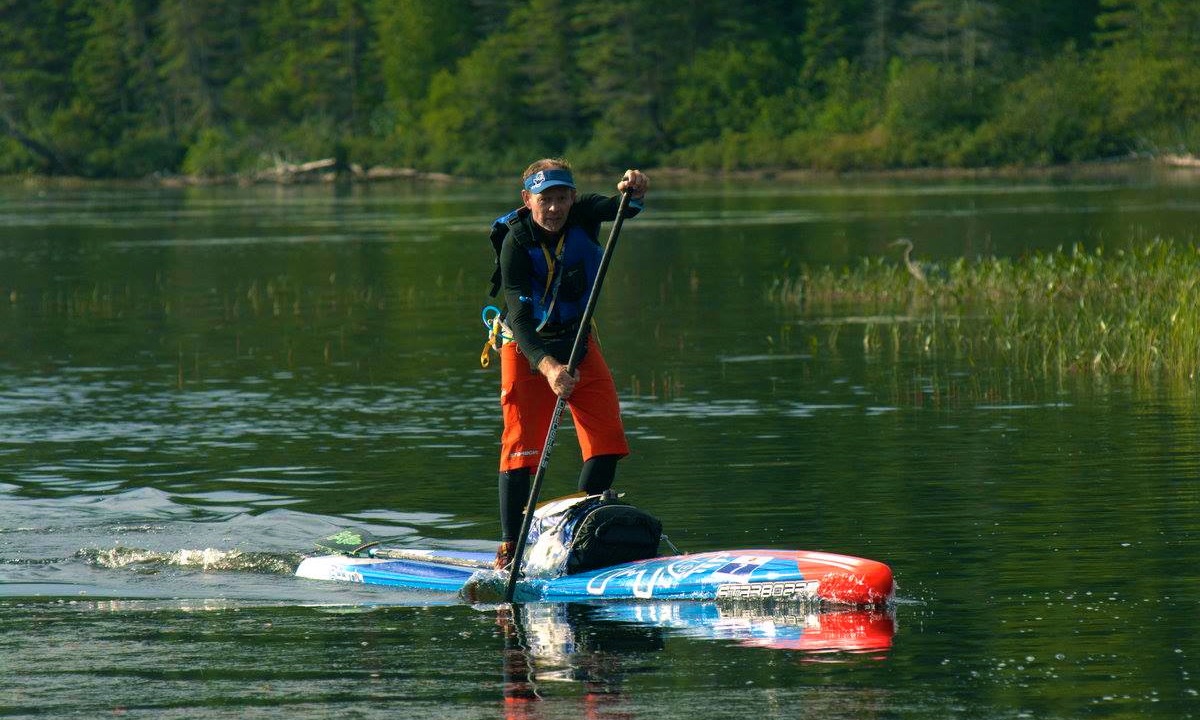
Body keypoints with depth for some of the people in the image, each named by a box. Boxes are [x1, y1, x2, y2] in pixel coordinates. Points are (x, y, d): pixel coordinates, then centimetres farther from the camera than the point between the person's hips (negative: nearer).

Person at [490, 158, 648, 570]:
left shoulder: (584, 216, -12)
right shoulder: (516, 242, -23)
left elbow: (620, 208, -32)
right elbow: (519, 316, -32)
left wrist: (633, 192, -57)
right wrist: (547, 366, -46)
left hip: (578, 343, 4)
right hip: (528, 349, -4)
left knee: (608, 441, -4)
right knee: (522, 445, -10)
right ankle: (508, 551, -5)